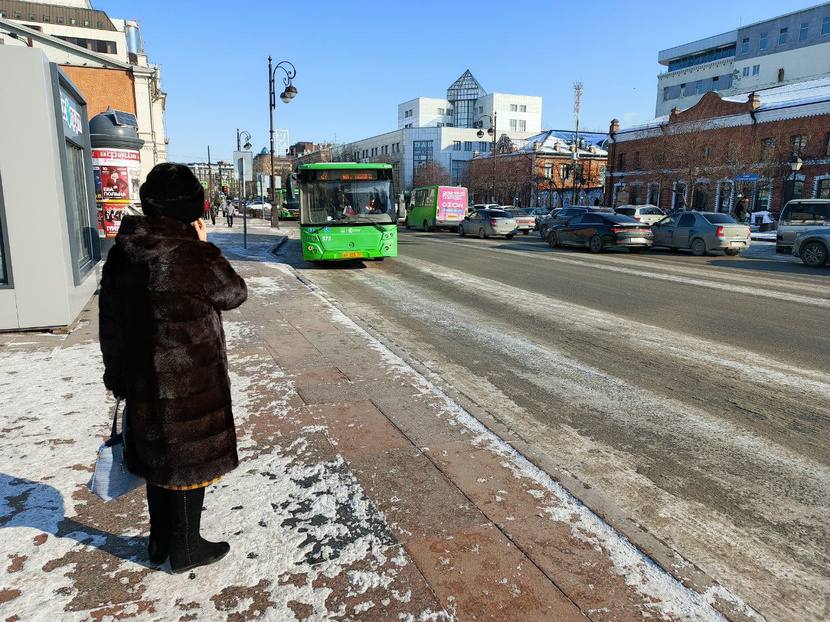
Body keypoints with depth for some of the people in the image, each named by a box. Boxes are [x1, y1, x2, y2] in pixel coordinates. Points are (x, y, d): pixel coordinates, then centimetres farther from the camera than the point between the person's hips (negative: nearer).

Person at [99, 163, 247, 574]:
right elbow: (234, 294, -4)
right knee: (190, 459, 10)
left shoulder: (122, 252, 0)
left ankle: (160, 541, 38)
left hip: (142, 379, 7)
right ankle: (185, 549, 27)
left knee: (158, 456, 22)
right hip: (190, 381, -6)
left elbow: (109, 320, 6)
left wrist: (118, 375, 16)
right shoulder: (195, 256, -21)